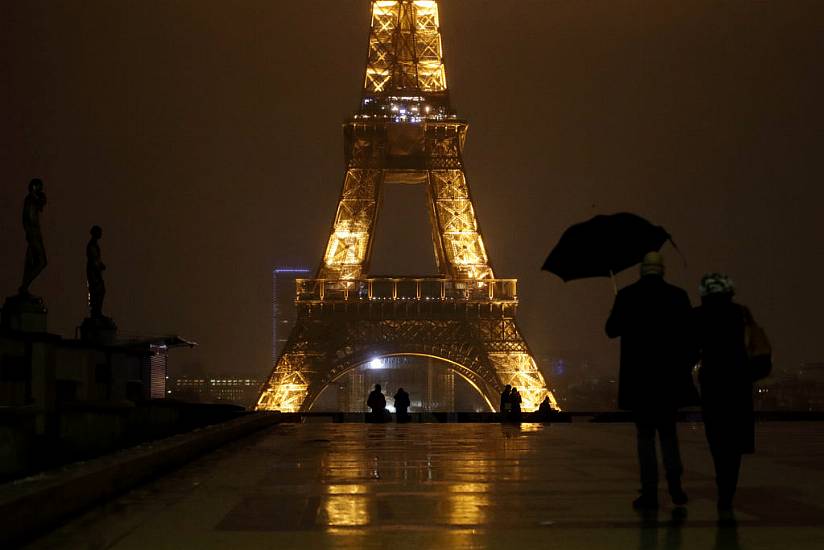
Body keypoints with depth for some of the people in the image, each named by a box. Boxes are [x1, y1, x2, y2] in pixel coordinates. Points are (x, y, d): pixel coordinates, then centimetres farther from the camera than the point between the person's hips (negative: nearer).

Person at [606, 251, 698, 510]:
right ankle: (674, 483, 0)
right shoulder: (677, 295, -1)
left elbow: (612, 330, 2)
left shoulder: (627, 296, -5)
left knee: (645, 435, 5)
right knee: (668, 431, 15)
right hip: (670, 378, 2)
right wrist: (686, 364, 11)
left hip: (638, 378, -1)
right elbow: (690, 333, -1)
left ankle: (649, 493, 0)